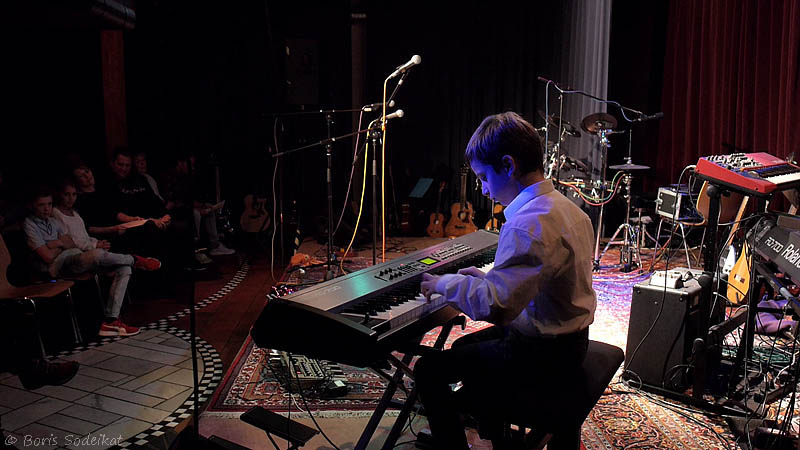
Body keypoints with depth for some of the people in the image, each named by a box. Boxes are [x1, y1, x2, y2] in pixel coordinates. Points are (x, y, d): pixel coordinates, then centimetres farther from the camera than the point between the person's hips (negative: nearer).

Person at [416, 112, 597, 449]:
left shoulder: (528, 224, -28)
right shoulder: (565, 206, 4)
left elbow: (493, 306, -33)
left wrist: (446, 283, -17)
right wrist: (489, 279, 10)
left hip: (542, 352, -10)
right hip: (570, 339, 10)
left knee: (429, 370, -4)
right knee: (467, 347, 28)